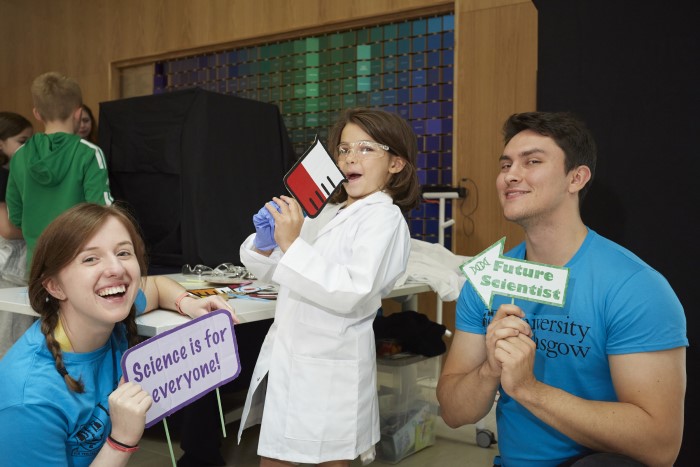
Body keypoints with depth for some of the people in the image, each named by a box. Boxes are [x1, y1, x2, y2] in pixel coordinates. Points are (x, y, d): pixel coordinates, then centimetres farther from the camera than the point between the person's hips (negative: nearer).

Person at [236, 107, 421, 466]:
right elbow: (270, 271, 17)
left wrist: (293, 245, -26)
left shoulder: (385, 219, -11)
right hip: (284, 357, 7)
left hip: (328, 368, -7)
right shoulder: (327, 211, 13)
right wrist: (266, 242, -5)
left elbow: (354, 295, -24)